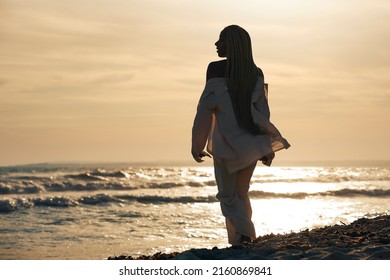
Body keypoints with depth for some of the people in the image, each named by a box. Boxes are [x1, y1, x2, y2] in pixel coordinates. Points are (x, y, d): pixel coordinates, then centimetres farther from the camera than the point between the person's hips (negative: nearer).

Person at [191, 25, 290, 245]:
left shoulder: (217, 70, -9)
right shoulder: (257, 74, 5)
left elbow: (206, 109, -8)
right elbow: (263, 112, 5)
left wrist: (197, 145, -2)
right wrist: (268, 148, 9)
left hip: (227, 144, -5)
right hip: (252, 144, 5)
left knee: (228, 194, 4)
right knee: (241, 192, 19)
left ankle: (242, 235, -15)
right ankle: (247, 237, 18)